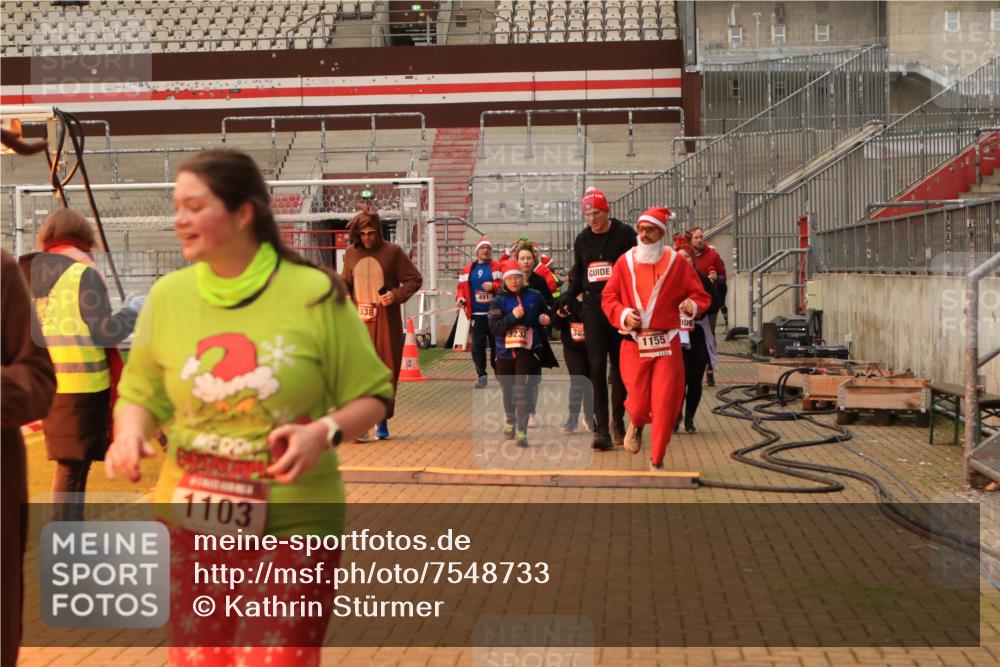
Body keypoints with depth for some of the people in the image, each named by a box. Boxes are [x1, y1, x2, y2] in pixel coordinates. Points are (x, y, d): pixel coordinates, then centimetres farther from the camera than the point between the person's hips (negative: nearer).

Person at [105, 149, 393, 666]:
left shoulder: (314, 293, -10)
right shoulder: (168, 295, -1)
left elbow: (372, 394, -2)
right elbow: (140, 394, 11)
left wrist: (326, 431, -20)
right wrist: (129, 434, -10)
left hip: (293, 524, -3)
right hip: (190, 523, 4)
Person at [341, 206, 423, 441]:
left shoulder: (393, 252, -3)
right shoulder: (351, 253, 7)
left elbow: (414, 279, 0)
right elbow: (345, 284, 21)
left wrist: (396, 295, -16)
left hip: (387, 321, -1)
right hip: (359, 321, 1)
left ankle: (382, 421, 19)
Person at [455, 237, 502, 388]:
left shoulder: (498, 267, 2)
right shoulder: (468, 270, 13)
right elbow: (462, 287, 15)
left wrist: (493, 286, -18)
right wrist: (460, 298, -4)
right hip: (476, 315, 2)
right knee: (478, 346, -1)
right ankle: (481, 376, 4)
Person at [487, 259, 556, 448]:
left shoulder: (534, 296, 2)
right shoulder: (499, 300, 0)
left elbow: (546, 314, 21)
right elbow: (494, 327, -11)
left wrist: (545, 319, -1)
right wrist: (513, 316, -21)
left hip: (528, 351, -2)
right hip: (505, 352, 2)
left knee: (522, 390, -12)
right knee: (507, 390, 17)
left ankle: (522, 432, -12)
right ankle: (510, 421, 41)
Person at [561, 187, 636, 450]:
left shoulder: (624, 234, -3)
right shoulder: (582, 240, 10)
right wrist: (565, 300, 6)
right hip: (593, 308, 3)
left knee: (620, 366, 6)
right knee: (597, 367, -5)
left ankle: (617, 420, 21)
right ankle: (601, 427, -5)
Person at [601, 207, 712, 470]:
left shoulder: (677, 263, 2)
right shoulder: (625, 262, 4)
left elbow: (701, 295, 6)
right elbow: (608, 298, 8)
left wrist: (692, 304, -17)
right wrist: (623, 314, -11)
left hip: (667, 347, 0)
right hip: (634, 346, 0)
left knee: (665, 406, -3)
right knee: (639, 404, -2)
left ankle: (657, 461, 14)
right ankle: (636, 426, 37)